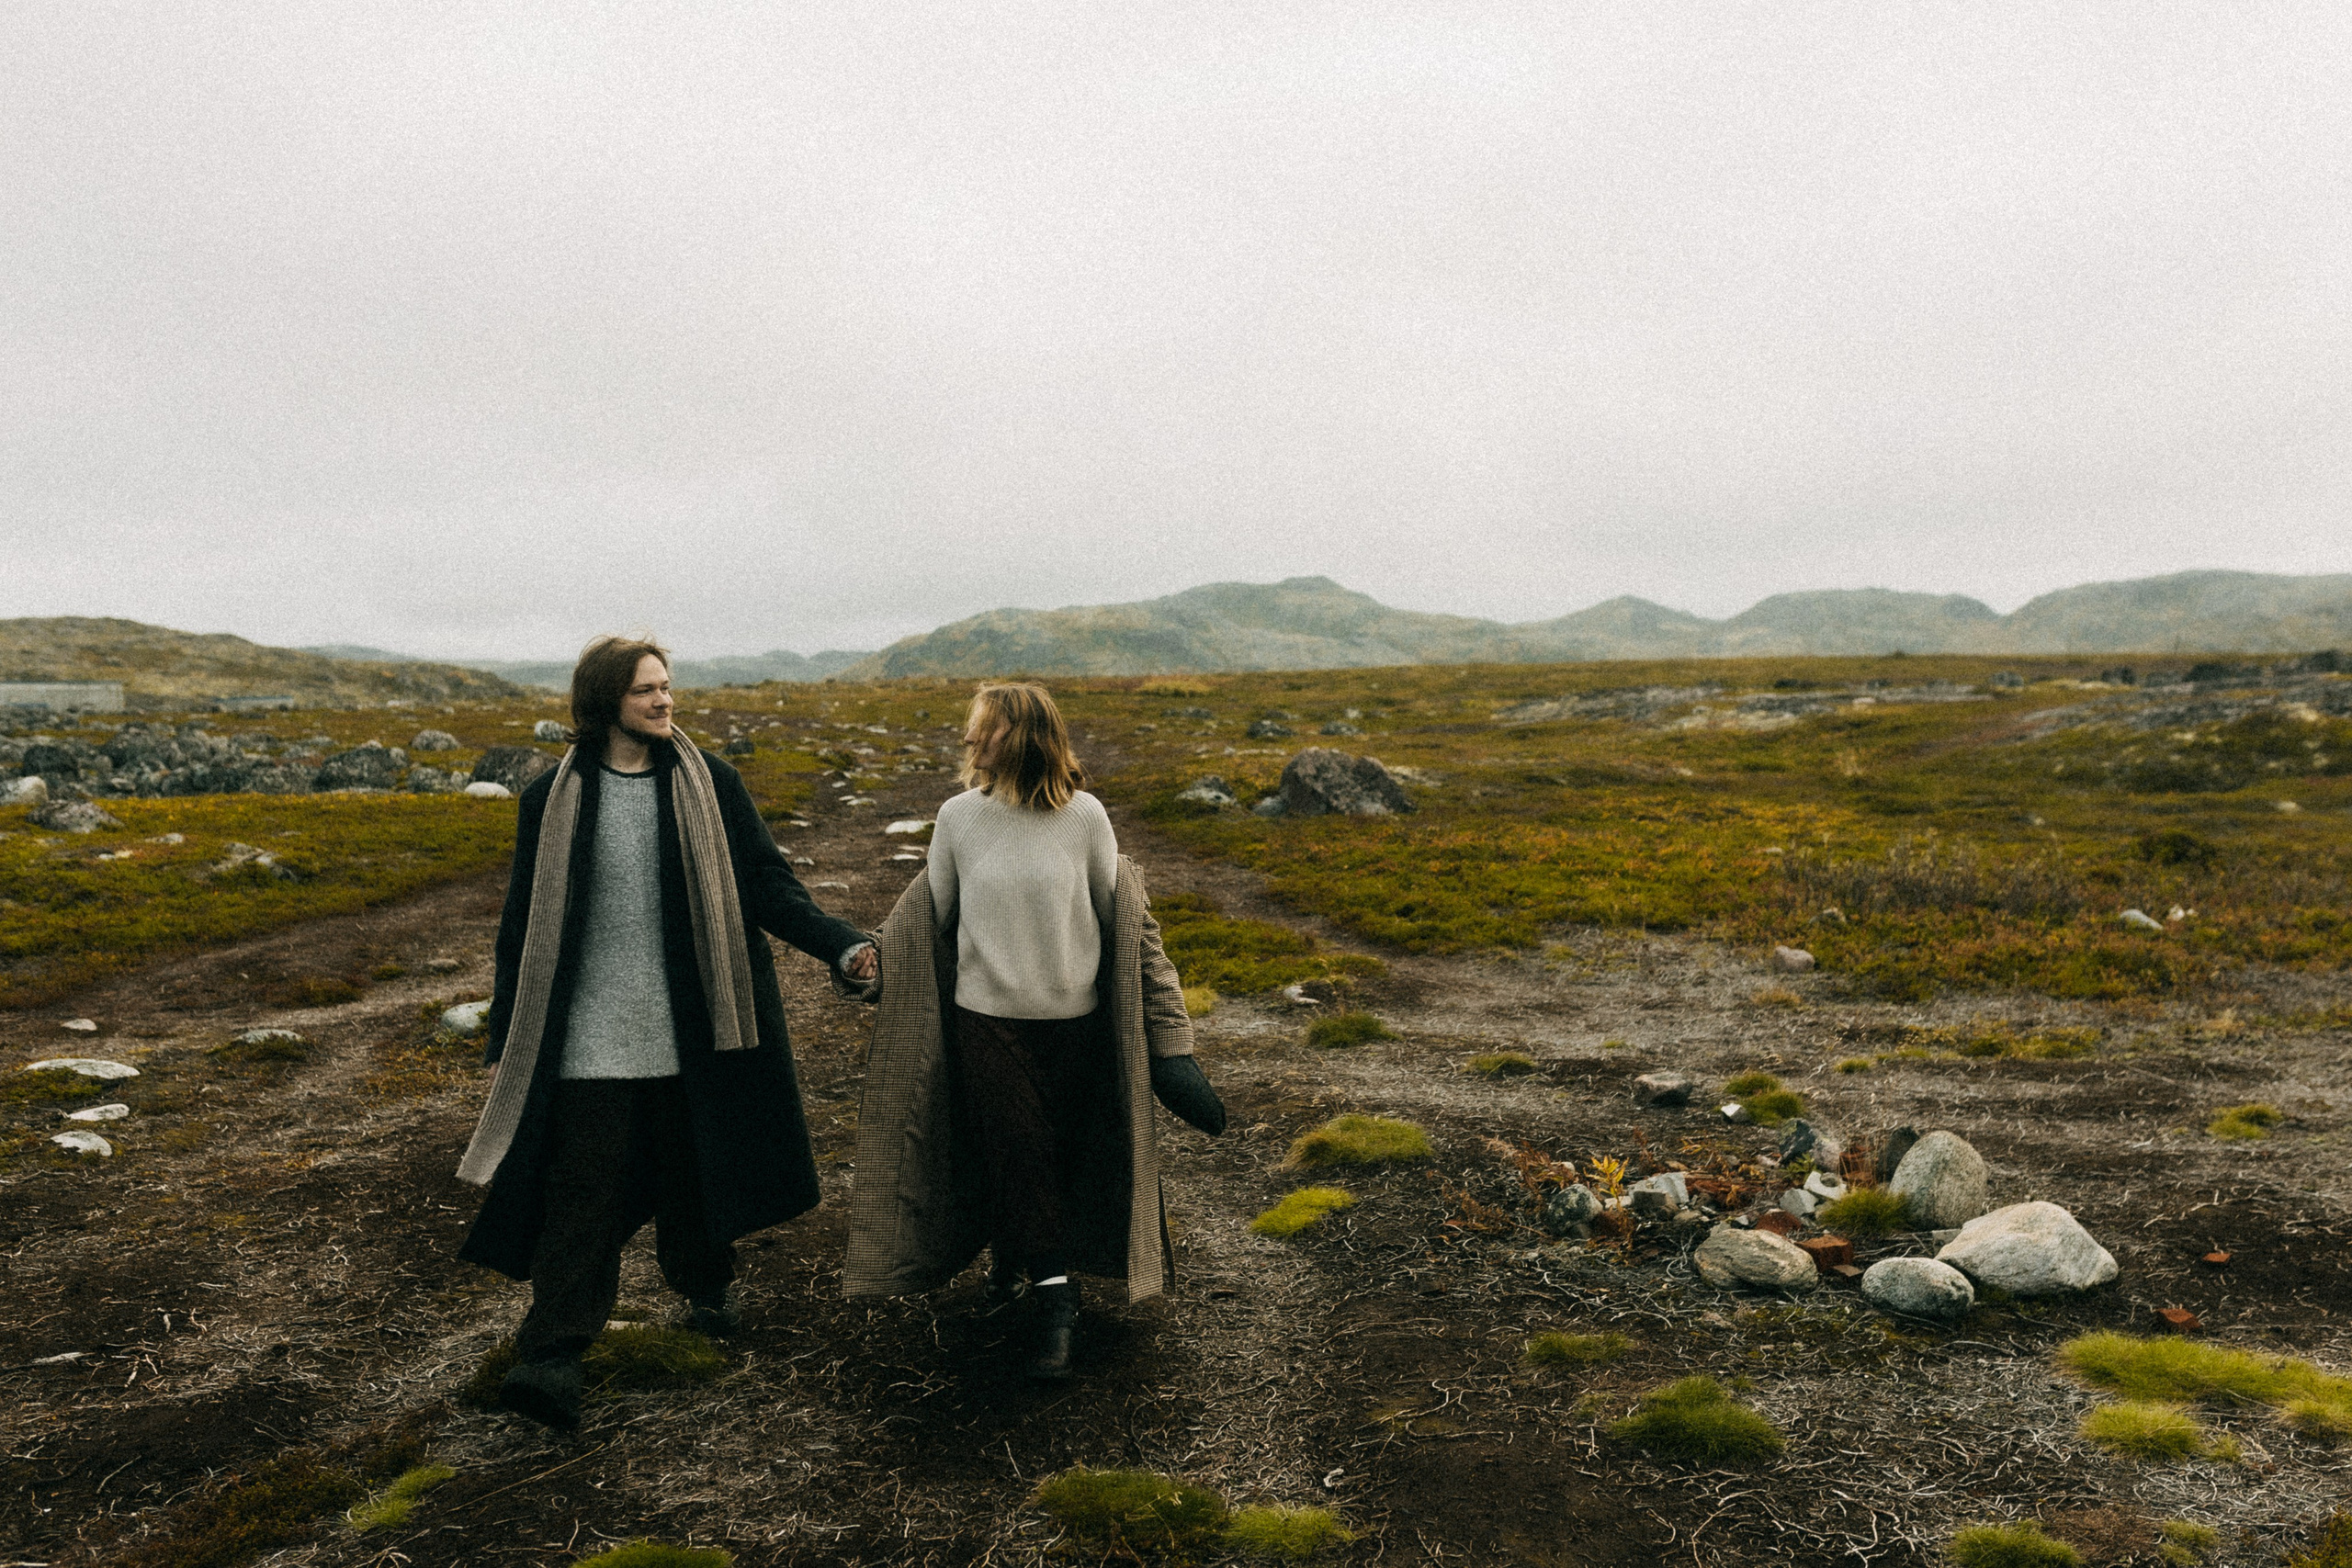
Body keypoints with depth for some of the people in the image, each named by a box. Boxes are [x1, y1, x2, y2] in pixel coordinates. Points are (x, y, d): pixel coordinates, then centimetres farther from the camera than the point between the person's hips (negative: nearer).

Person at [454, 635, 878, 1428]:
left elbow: (766, 885, 0)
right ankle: (553, 1355, 1)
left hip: (688, 1029, 1)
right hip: (593, 1034, -1)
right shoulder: (555, 798, 1)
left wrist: (842, 943, -14)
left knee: (696, 1165, 14)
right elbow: (524, 924, 6)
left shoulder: (710, 784, 1)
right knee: (584, 1187, -4)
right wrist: (507, 1043, 6)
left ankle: (704, 1287, 37)